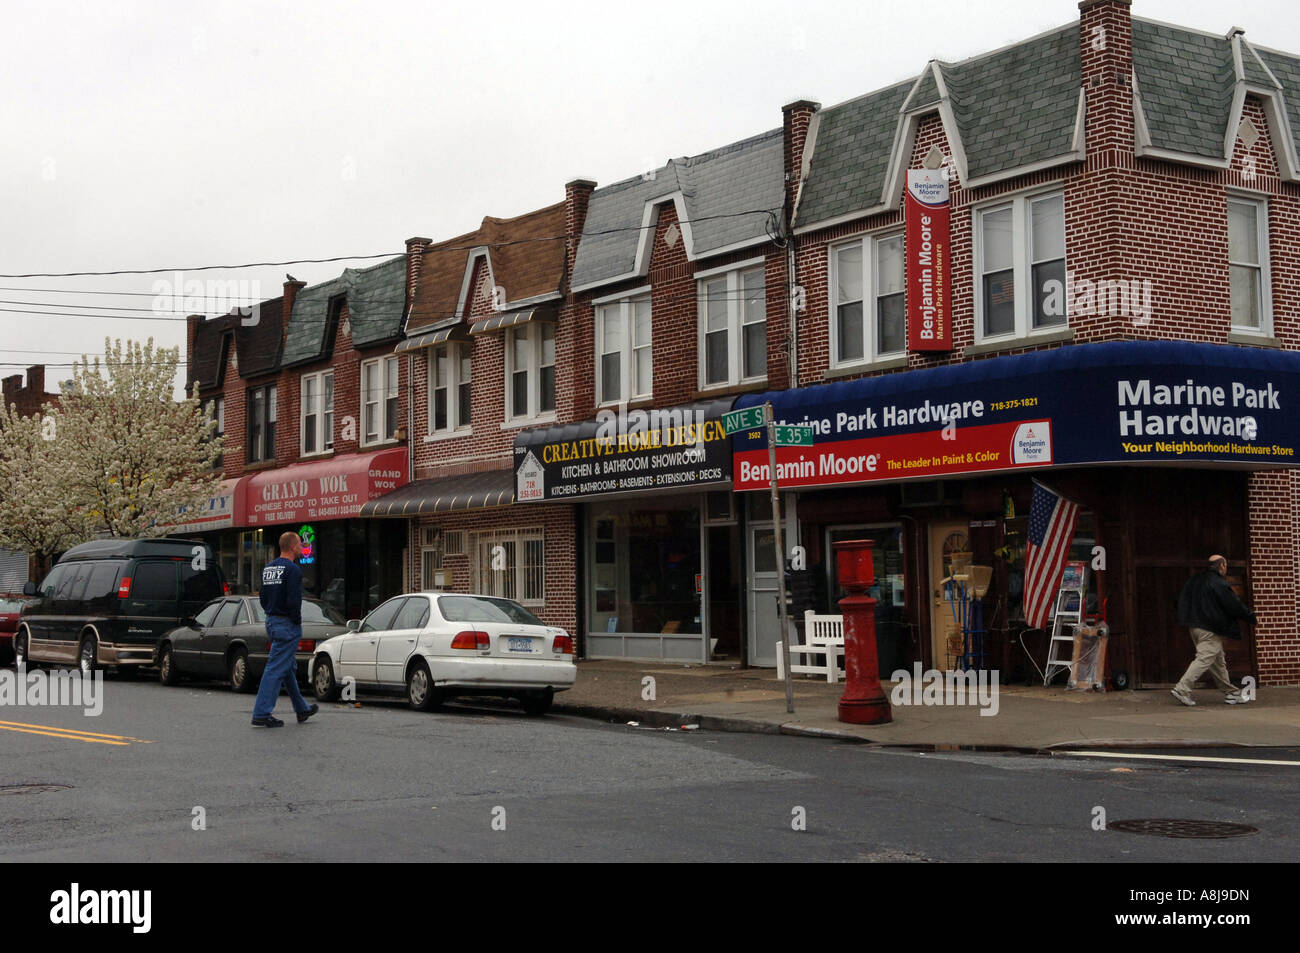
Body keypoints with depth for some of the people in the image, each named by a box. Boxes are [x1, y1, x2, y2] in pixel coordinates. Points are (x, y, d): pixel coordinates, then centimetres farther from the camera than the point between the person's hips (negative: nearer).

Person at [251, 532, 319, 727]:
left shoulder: (268, 568, 12)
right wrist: (297, 621, -9)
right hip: (287, 625, -9)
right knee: (277, 669, -7)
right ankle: (262, 714, -8)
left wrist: (271, 615, 16)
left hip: (272, 622, 9)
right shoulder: (292, 569, -16)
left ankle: (302, 709, 29)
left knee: (289, 669, 18)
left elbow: (263, 596, 15)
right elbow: (293, 601, -22)